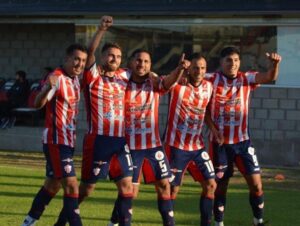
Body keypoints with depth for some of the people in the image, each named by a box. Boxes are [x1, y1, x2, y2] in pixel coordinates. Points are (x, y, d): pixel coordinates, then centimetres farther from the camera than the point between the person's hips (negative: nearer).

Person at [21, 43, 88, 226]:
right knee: (71, 184, -15)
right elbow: (38, 104, -29)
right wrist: (48, 88, -50)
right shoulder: (57, 78, -17)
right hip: (56, 140, -9)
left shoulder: (75, 79, 9)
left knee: (54, 183, 18)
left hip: (68, 140, 9)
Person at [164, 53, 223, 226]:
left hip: (197, 145, 6)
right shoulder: (178, 84, -12)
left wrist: (213, 128, 1)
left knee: (210, 185, 6)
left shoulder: (208, 87, 5)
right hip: (176, 145, -6)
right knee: (173, 189, -1)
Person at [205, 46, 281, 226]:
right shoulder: (211, 80, -5)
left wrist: (275, 63, -36)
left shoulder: (246, 79, -2)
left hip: (242, 141, 1)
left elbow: (270, 77, -15)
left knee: (256, 183, -1)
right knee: (220, 186, 8)